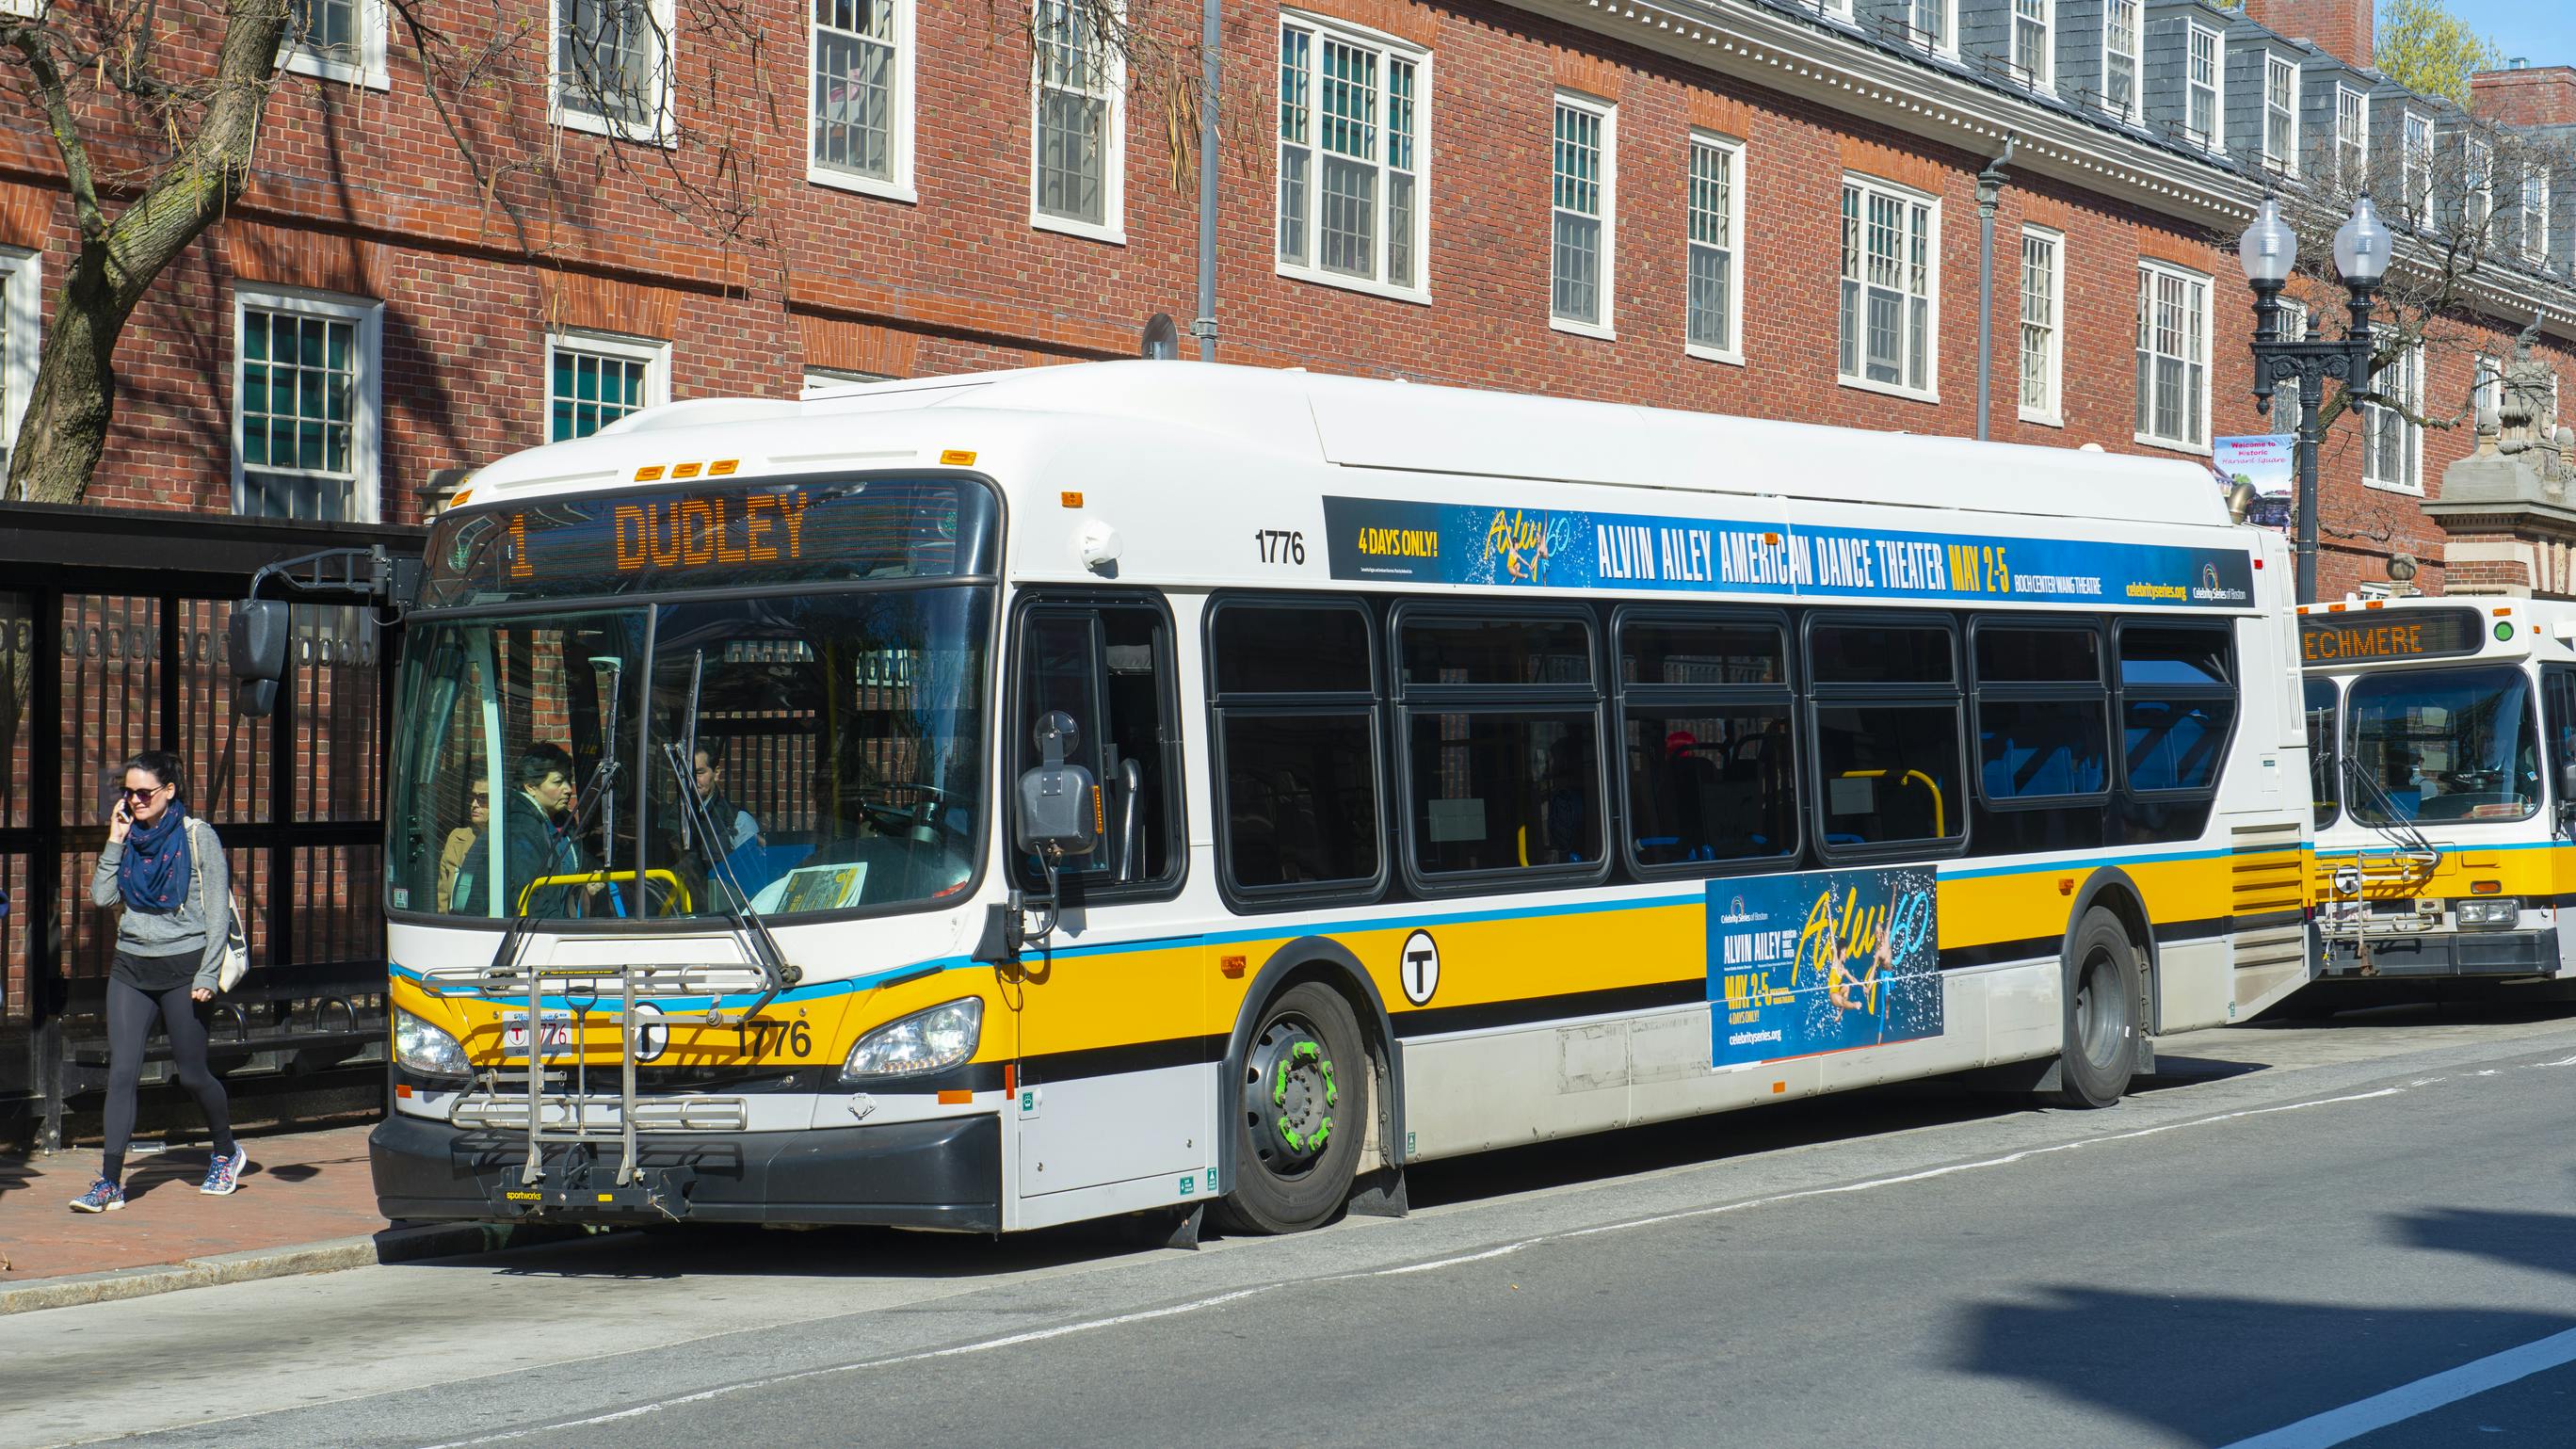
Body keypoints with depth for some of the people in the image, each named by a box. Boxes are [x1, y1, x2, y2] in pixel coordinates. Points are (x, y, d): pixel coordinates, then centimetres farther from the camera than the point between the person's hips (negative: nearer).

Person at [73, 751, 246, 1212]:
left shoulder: (198, 837, -5)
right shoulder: (129, 838, 9)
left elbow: (217, 910, -4)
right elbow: (102, 896, 0)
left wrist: (207, 975, -10)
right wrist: (115, 841, -3)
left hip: (182, 968, -4)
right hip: (131, 967, 4)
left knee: (192, 1074, 5)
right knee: (121, 1073, -6)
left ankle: (227, 1153, 31)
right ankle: (110, 1182, -6)